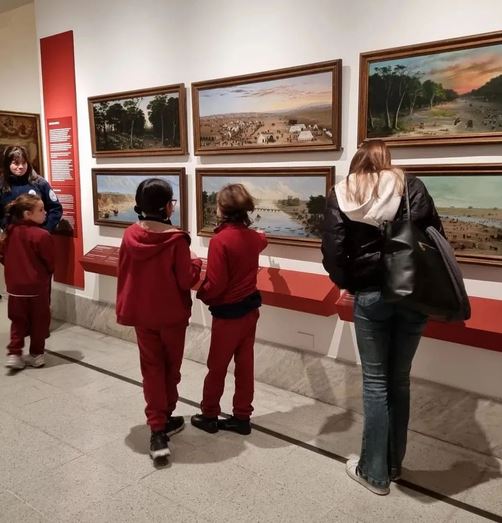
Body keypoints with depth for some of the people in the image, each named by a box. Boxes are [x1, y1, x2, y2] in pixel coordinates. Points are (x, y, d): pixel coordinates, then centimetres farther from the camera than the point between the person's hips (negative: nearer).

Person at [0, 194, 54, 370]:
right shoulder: (42, 235, -19)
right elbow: (50, 263, -10)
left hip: (15, 286, 5)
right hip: (37, 287, -5)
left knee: (18, 321, 17)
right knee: (39, 322, 11)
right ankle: (36, 355, 19)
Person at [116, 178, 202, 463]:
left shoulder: (130, 235, -4)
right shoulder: (176, 239, -20)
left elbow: (124, 275, 5)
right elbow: (186, 280, -17)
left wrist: (124, 310, 18)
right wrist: (195, 262, 2)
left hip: (141, 314, 4)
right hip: (172, 314, -4)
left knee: (151, 368, 11)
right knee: (170, 367, 16)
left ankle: (157, 429, 8)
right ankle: (165, 419, 32)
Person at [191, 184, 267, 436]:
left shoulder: (220, 240, -22)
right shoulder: (252, 237, 2)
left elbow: (215, 284, -23)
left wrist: (200, 293, -2)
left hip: (228, 312, -7)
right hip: (250, 307, 7)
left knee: (217, 366, 9)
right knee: (245, 363, 14)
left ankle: (209, 416, 24)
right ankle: (242, 417, 25)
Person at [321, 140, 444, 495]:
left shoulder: (342, 194, 1)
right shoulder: (412, 186, 2)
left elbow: (333, 253, -6)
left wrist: (349, 284, 10)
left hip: (370, 295, -2)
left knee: (375, 381, 9)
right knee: (399, 379, 15)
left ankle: (374, 472, 18)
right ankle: (393, 464, 30)